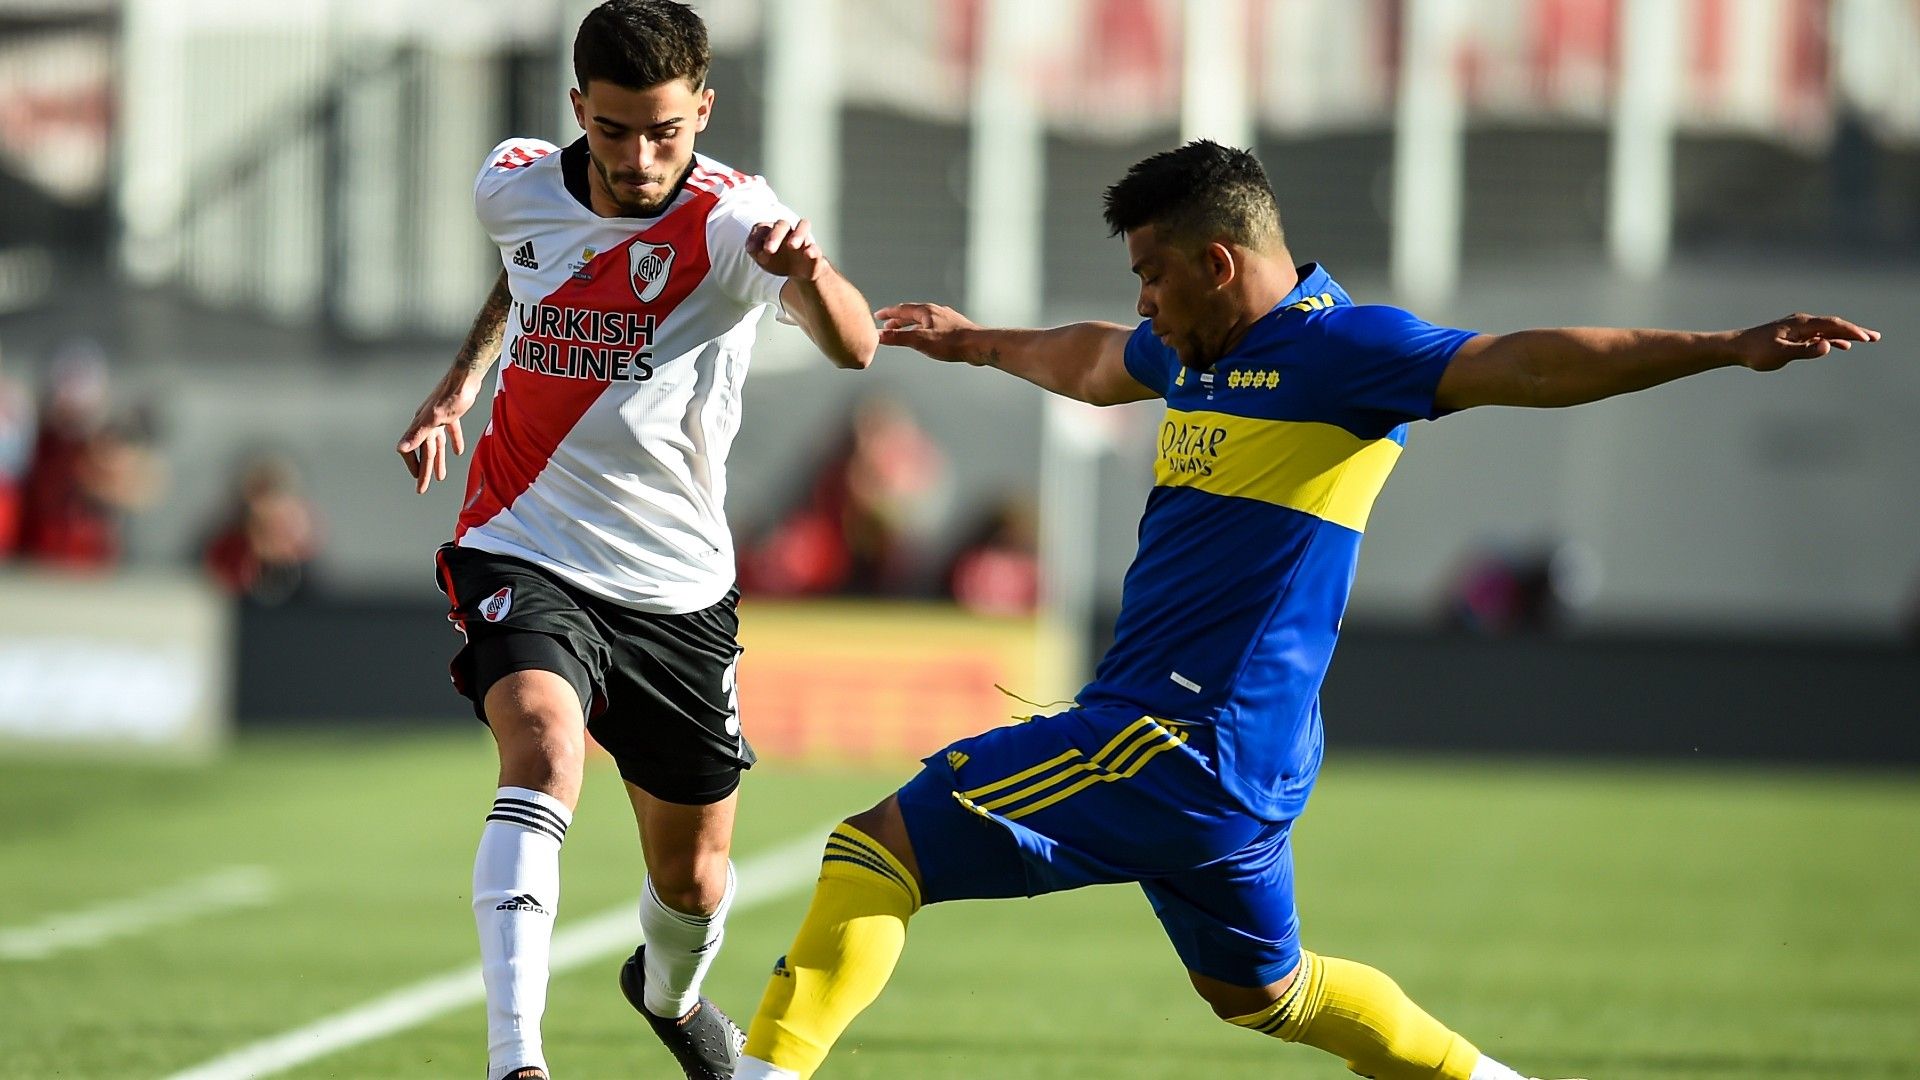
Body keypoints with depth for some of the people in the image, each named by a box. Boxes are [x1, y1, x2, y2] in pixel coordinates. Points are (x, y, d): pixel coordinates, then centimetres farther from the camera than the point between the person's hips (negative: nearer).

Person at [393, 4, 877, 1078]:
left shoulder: (731, 218, -17)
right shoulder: (514, 185, -6)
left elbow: (855, 348, -36)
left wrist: (811, 274, -56)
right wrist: (461, 379, 13)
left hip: (677, 586, 0)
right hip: (525, 555, 0)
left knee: (695, 878, 12)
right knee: (544, 747, -31)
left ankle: (671, 991, 50)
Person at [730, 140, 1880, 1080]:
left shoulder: (1334, 348, -12)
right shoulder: (1198, 349, 15)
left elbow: (1525, 365, -21)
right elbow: (1092, 364, 38)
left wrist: (1725, 348, -33)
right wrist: (974, 342, 57)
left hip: (1185, 745, -10)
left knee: (879, 847, -14)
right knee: (1259, 988, 27)